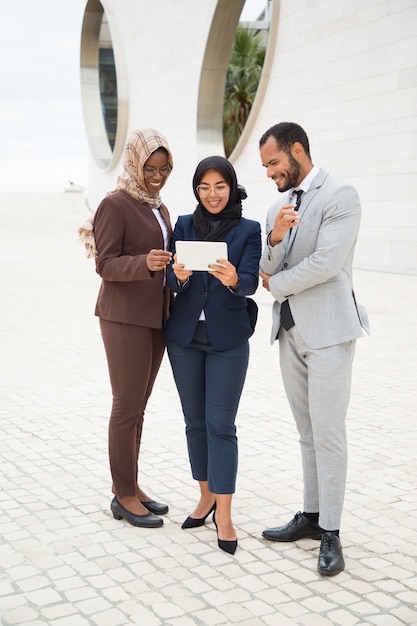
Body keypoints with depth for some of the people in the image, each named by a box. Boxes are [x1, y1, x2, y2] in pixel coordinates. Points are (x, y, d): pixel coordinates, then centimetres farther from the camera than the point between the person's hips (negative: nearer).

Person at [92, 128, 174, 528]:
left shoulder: (159, 208, 16)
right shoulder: (116, 204, -9)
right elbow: (105, 264, -14)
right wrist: (144, 263, -30)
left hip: (156, 318, 8)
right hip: (125, 319, -8)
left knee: (137, 405, 12)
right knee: (128, 406, -2)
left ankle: (127, 485, 22)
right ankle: (124, 496, 8)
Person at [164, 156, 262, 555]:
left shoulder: (249, 231, 0)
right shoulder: (184, 226, 7)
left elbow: (251, 281, -13)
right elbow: (170, 279, -2)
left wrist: (234, 280, -35)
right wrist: (179, 276, -26)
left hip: (227, 339, -3)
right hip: (184, 336, 3)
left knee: (221, 424, -5)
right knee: (195, 421, 11)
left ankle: (224, 513, 3)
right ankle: (206, 495, 26)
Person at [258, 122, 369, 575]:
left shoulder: (340, 196, -8)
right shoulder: (278, 207, 15)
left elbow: (325, 263, -18)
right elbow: (268, 271, 9)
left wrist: (276, 284, -4)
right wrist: (275, 239, -12)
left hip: (328, 329, -7)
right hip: (290, 330, 7)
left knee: (327, 431, -5)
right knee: (307, 431, 13)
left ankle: (330, 533, 2)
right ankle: (311, 515, 22)